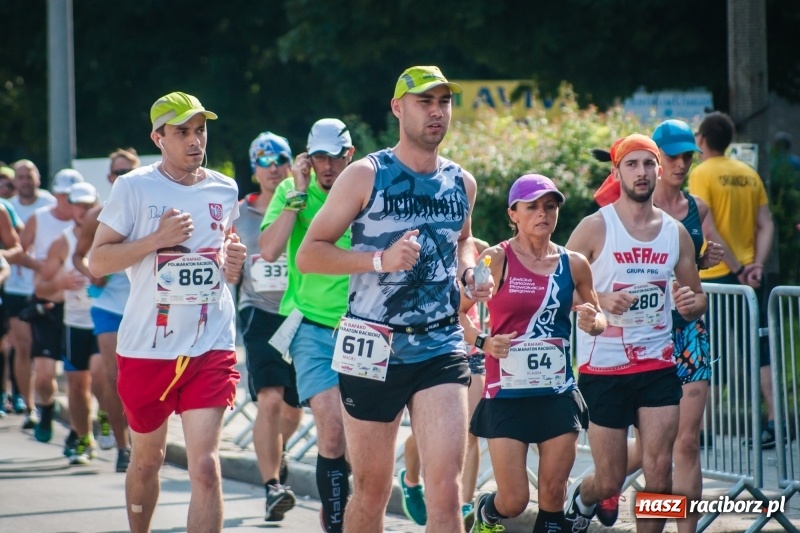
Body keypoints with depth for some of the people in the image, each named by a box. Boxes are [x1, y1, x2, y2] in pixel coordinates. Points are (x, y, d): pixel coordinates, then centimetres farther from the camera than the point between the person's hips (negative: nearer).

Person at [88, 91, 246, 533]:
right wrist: (159, 238, -17)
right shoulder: (133, 188, -4)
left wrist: (234, 260, 4)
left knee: (206, 466, -12)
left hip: (211, 346, 1)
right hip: (146, 345, -1)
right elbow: (97, 263, -6)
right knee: (147, 458, 15)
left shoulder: (224, 190, 8)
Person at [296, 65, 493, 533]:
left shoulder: (462, 183, 9)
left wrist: (469, 273, 8)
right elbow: (309, 254, -6)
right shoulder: (366, 175, -4)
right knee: (372, 489, 8)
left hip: (441, 346, 2)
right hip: (373, 347, -2)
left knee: (446, 485, -13)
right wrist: (381, 259, -19)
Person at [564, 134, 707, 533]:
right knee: (610, 481, 3)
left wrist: (690, 303, -7)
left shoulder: (676, 233, 6)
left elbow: (697, 299, 17)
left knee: (659, 468, -8)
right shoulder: (594, 228, -6)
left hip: (658, 365, 3)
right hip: (603, 367, -3)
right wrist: (600, 301, -23)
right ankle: (578, 501, 37)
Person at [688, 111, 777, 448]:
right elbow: (766, 225, 5)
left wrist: (736, 269, -14)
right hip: (748, 273, 5)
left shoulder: (702, 174, -8)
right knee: (759, 351, 7)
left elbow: (707, 229, -16)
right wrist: (757, 264, -4)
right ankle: (774, 419, -1)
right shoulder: (749, 174, 10)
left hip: (715, 276, -5)